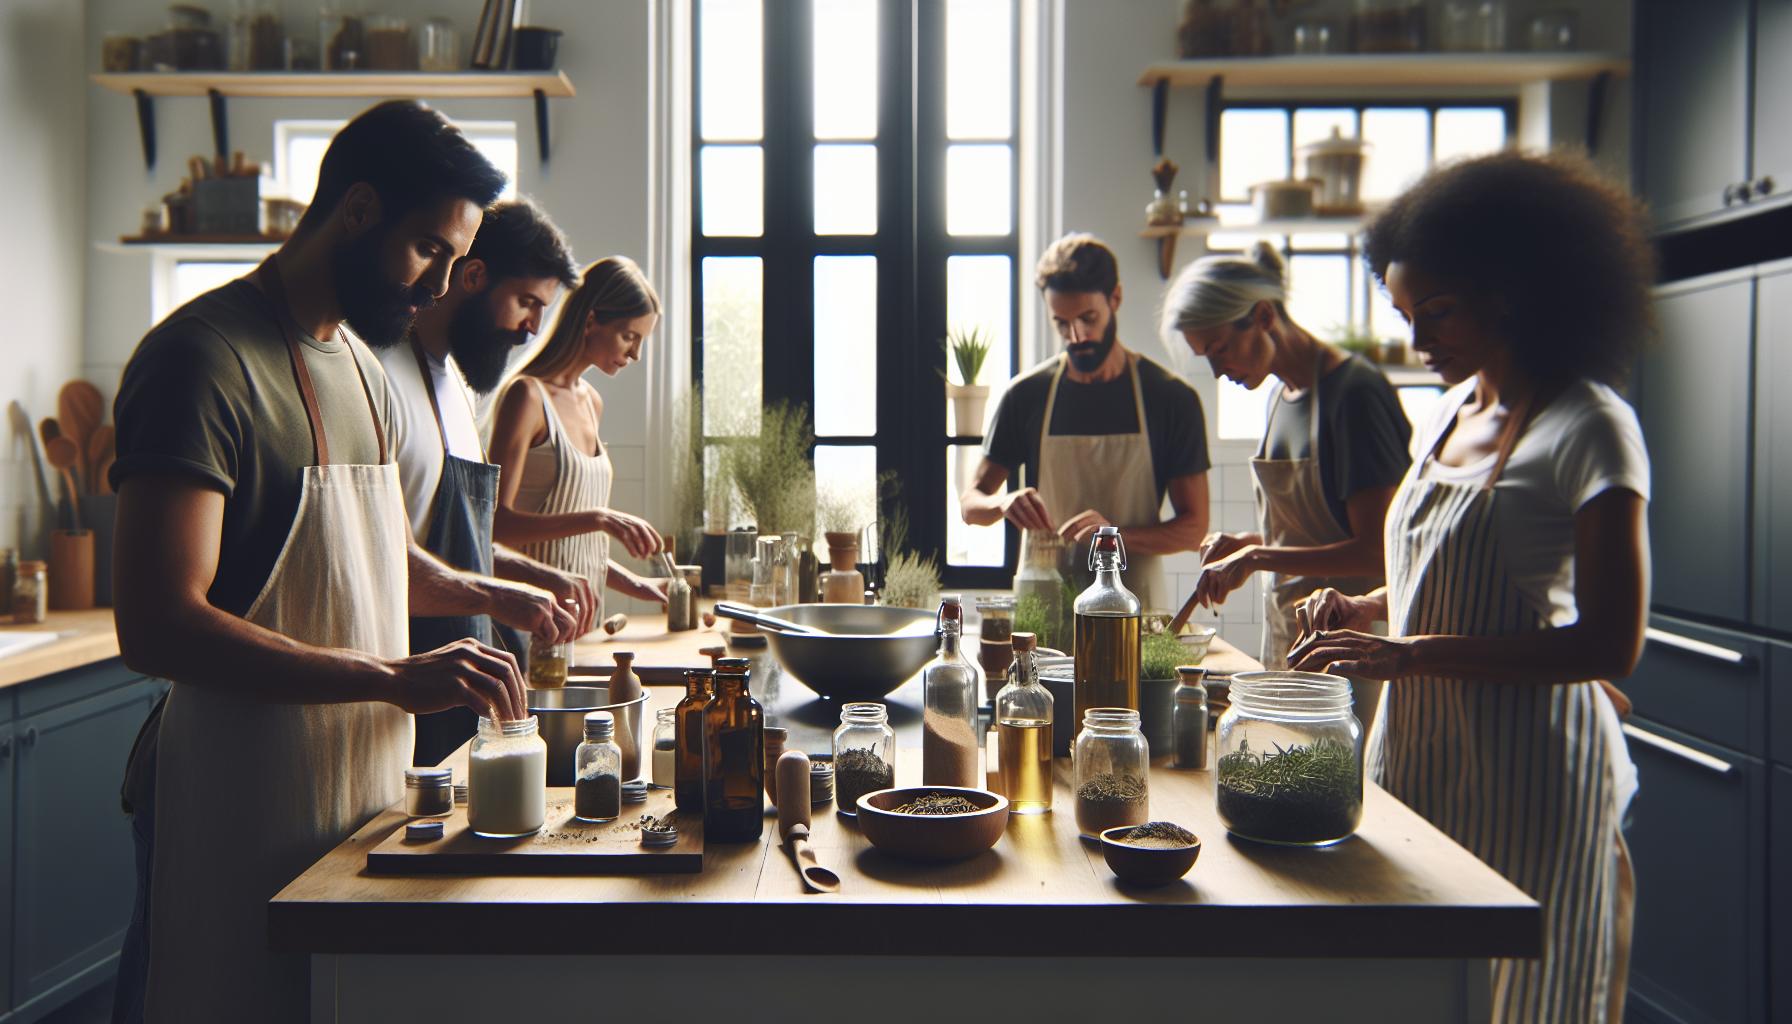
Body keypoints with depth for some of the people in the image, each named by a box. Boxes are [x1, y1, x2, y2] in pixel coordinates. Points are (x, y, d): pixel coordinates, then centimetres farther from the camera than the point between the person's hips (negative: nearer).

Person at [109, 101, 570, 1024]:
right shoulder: (202, 358, -16)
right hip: (249, 817, -8)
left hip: (366, 791, 8)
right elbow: (157, 627, -24)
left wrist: (491, 596, 11)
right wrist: (395, 679, -27)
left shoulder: (361, 367, 13)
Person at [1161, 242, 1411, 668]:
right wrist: (1246, 544, 2)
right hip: (1284, 635, 8)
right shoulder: (1283, 395, 11)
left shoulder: (1355, 392, -15)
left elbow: (1376, 552, -19)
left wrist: (1257, 557, -21)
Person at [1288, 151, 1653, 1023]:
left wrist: (1408, 654, -24)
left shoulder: (1589, 428, -13)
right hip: (1419, 747, 7)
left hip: (1526, 771, -7)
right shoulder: (1449, 412, 10)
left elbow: (1611, 644, -19)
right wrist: (1365, 609, 2)